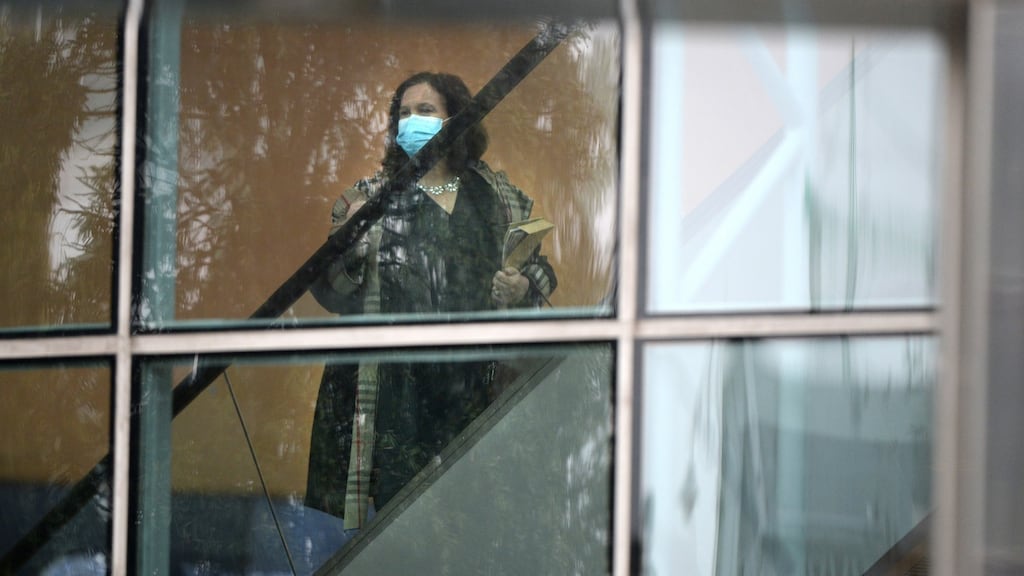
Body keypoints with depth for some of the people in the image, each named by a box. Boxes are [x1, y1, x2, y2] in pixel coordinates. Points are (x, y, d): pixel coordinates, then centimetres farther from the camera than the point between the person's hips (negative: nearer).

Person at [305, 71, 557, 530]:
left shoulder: (495, 196, 12)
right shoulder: (373, 199, 9)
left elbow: (539, 269, 21)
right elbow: (333, 294, 2)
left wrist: (523, 288, -2)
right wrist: (347, 245, -18)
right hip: (394, 390, -1)